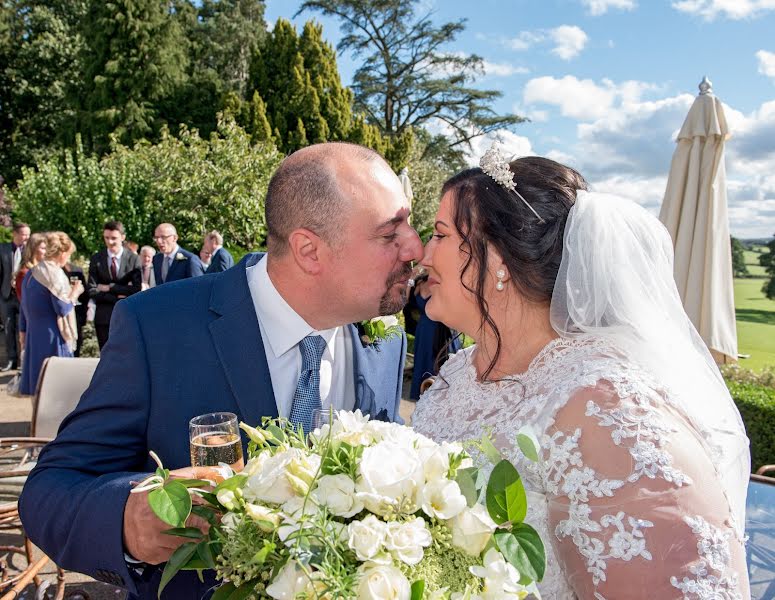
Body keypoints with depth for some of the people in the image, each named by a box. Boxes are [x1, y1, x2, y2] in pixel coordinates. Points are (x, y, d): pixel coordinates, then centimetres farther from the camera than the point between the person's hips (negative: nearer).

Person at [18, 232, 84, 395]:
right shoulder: (55, 273, -15)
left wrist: (23, 331, 22)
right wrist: (74, 293, -3)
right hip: (52, 336, -8)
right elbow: (62, 309, -18)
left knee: (39, 381, 15)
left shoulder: (31, 273, 10)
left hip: (34, 334, 8)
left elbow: (24, 306, 15)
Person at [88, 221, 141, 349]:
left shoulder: (133, 259, -2)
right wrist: (117, 298, -13)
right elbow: (92, 291, -3)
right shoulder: (96, 259, 3)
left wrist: (110, 287, -12)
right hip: (104, 316, 2)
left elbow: (137, 289, -8)